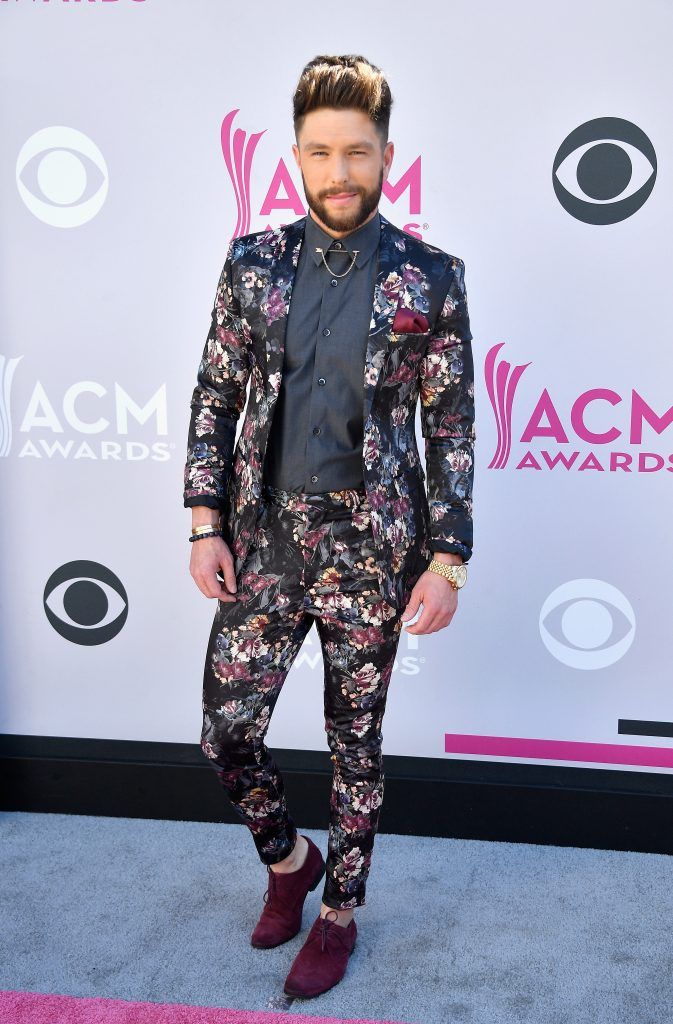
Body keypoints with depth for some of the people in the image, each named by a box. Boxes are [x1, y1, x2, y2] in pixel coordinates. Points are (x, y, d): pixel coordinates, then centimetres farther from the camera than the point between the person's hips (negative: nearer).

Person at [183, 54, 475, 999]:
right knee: (226, 730, 6)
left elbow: (452, 427, -3)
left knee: (357, 741, 11)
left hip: (371, 549, -2)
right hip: (262, 541, 2)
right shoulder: (253, 263, 2)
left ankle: (341, 911, 34)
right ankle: (288, 859, 37)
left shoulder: (431, 279, -4)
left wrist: (447, 559, -7)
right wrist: (206, 524, -1)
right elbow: (214, 399, 5)